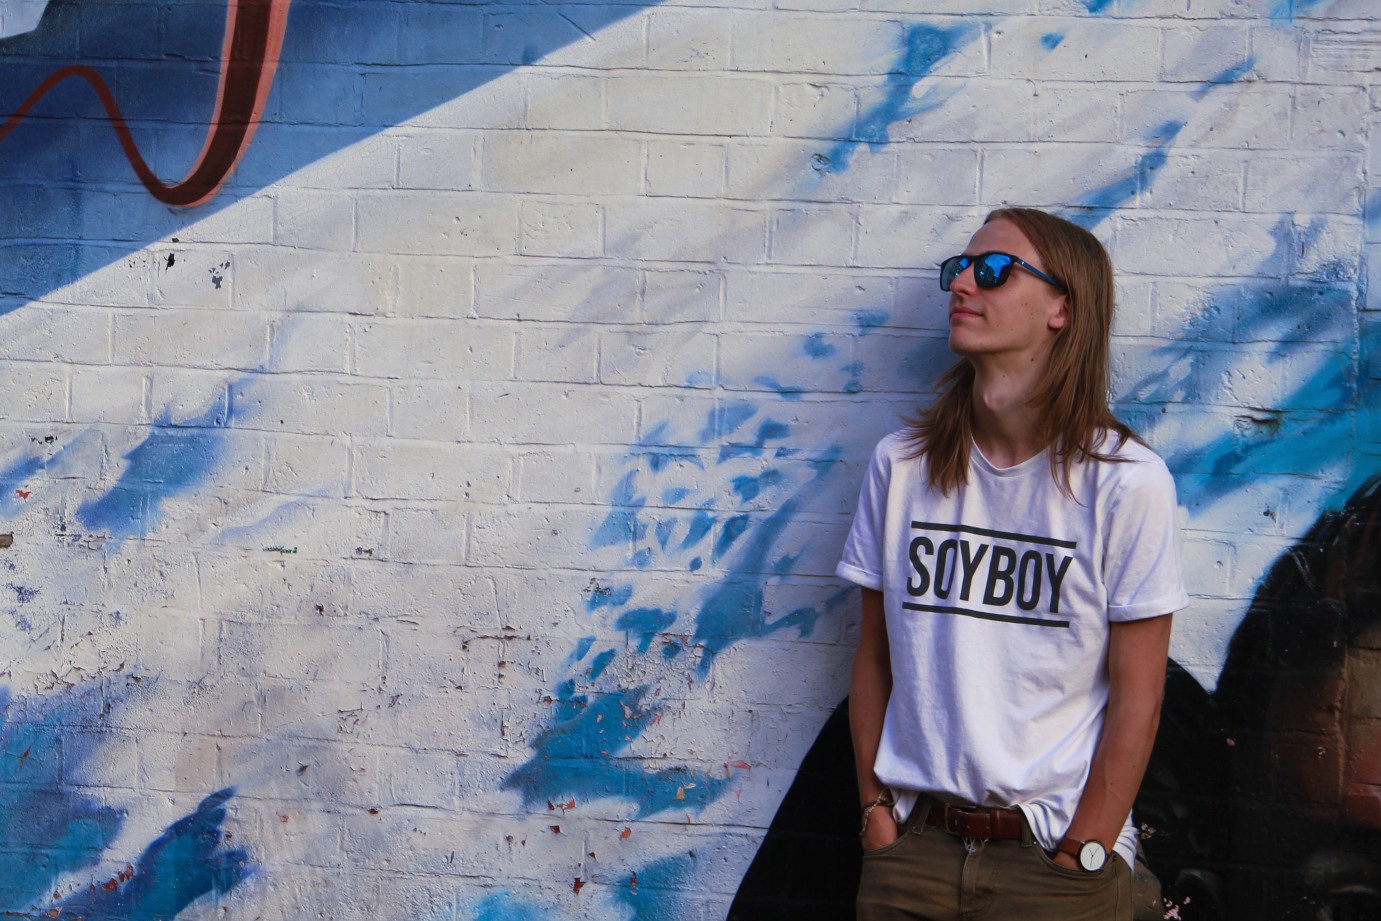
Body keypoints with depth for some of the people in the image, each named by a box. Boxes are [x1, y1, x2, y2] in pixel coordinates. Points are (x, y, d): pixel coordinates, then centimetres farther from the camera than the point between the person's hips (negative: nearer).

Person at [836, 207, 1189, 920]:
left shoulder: (1127, 480, -9)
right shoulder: (902, 464, 1)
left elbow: (1136, 698, -8)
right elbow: (873, 659, 6)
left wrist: (1080, 859, -9)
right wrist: (876, 811, 0)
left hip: (1057, 855, -3)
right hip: (914, 841, 3)